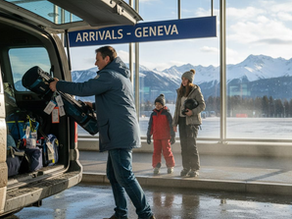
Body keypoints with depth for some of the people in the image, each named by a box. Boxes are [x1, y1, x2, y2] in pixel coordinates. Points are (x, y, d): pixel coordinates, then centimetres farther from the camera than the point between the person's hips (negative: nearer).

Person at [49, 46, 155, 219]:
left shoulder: (109, 75, -10)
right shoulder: (121, 75, 23)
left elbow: (83, 89, -15)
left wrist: (58, 85, -3)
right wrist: (94, 106, 29)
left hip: (120, 133, -11)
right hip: (122, 133, 11)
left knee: (125, 176, -8)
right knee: (113, 174, 14)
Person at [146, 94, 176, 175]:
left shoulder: (167, 113, -2)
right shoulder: (153, 114, 10)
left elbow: (171, 125, -1)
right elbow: (150, 126, 15)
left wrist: (173, 136, -4)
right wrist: (148, 136, 12)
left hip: (165, 137, -4)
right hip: (156, 137, 4)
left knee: (167, 151, 0)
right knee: (156, 152, 2)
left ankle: (170, 166, 15)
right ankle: (156, 167, 9)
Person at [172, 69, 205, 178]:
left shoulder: (195, 90, -2)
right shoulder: (180, 92, 14)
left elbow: (202, 105, -5)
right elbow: (177, 107, 15)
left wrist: (193, 111, -22)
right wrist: (174, 123, 11)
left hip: (192, 120, -5)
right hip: (182, 120, 5)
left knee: (191, 144, -11)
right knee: (184, 144, 3)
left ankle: (195, 169, -4)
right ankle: (186, 167, 10)